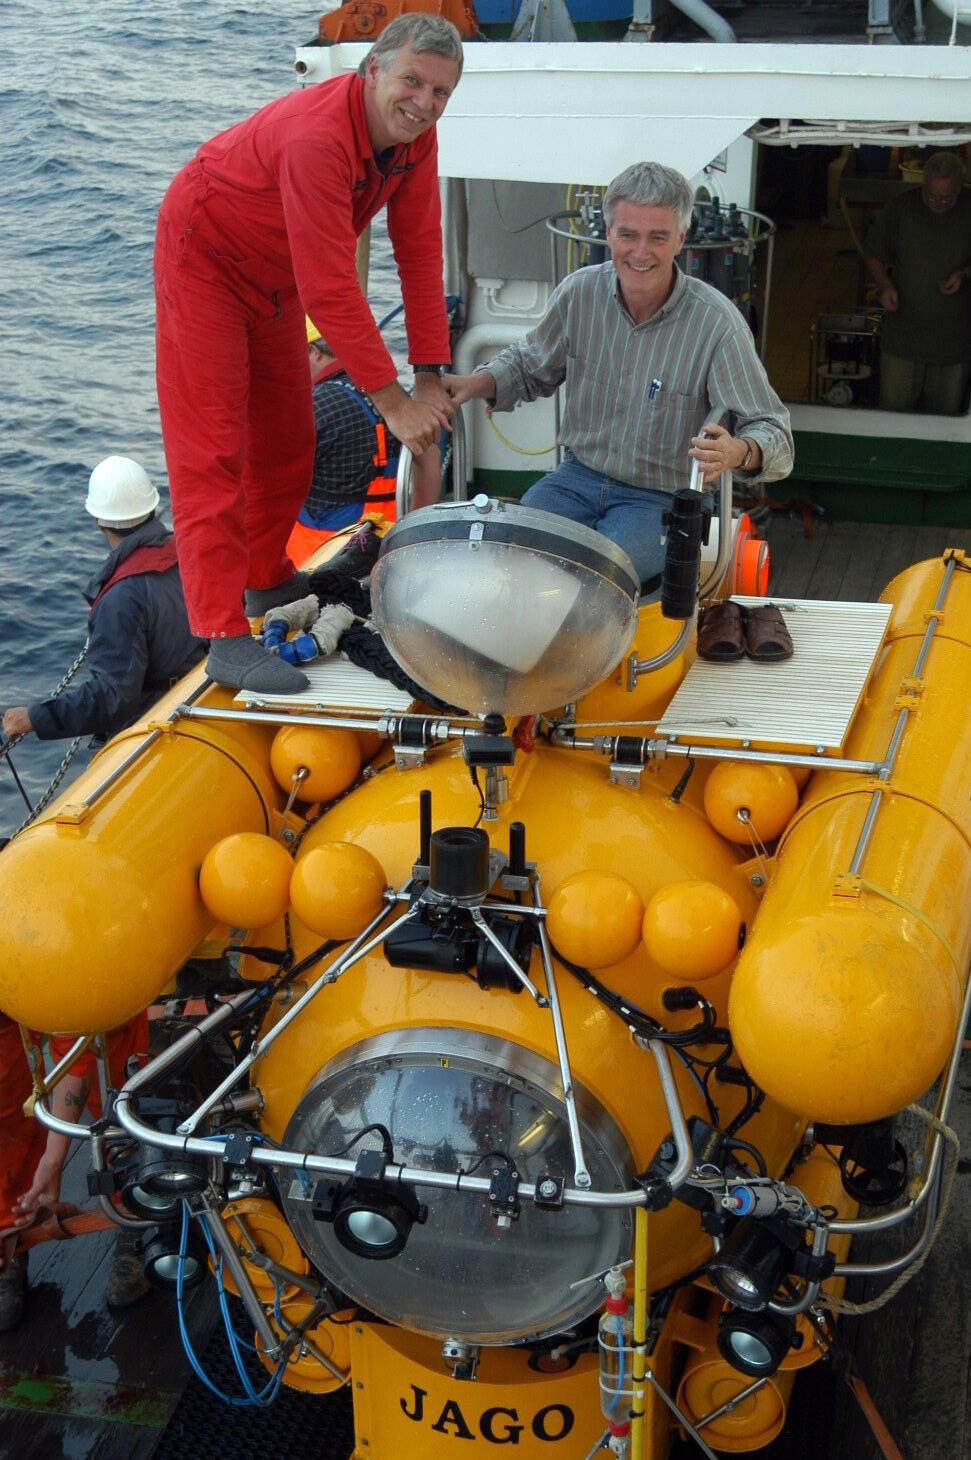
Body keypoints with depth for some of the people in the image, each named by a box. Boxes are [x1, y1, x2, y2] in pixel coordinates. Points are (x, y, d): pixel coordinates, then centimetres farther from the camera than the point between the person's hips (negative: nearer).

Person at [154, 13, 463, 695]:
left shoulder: (416, 140, -13)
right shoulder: (316, 135, -37)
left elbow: (420, 253, -11)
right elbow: (331, 286, -39)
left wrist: (432, 376, -16)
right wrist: (392, 399, -37)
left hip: (276, 278, 8)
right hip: (207, 258, -8)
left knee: (287, 438, 15)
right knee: (213, 449, -11)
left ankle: (266, 578, 34)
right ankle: (226, 638, -13)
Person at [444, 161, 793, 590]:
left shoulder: (717, 324, -16)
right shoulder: (579, 292, -3)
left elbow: (773, 434, -16)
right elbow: (529, 366, 17)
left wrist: (736, 452, -40)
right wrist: (477, 383, -4)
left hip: (662, 500, -4)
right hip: (579, 476, 4)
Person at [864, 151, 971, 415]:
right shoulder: (901, 208, -3)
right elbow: (875, 258, 5)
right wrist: (885, 286, -14)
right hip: (901, 335, 0)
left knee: (946, 413, 10)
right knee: (893, 408, 4)